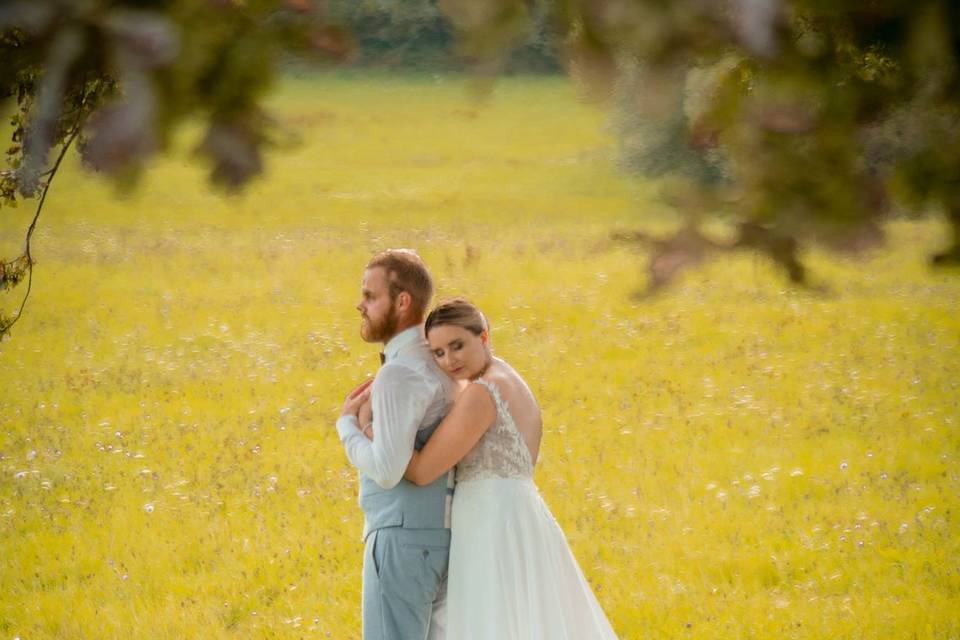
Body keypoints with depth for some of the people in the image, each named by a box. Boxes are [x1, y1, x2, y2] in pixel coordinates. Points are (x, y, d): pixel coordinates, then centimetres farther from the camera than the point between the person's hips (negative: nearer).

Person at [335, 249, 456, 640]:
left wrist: (347, 424, -9)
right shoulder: (435, 363, 16)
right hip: (436, 536, 10)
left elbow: (386, 470, -24)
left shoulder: (399, 374, -17)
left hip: (403, 538, -10)